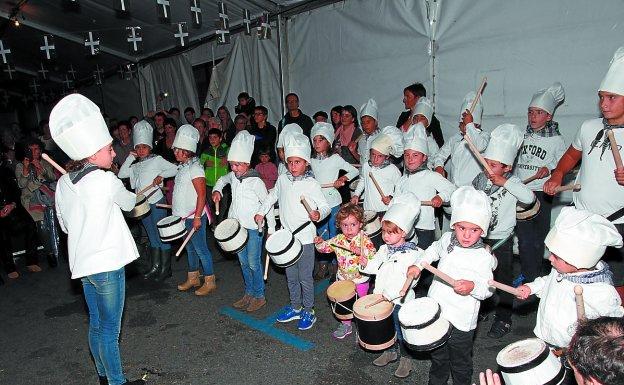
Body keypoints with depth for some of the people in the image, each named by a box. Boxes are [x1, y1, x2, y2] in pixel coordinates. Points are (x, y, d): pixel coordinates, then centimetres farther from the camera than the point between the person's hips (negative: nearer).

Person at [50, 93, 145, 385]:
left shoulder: (63, 183, 3)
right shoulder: (106, 180, -19)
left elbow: (65, 224, 12)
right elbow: (129, 203, 0)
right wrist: (127, 193, 19)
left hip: (81, 263, 7)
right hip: (107, 263, -7)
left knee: (96, 324, 20)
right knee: (110, 329, 6)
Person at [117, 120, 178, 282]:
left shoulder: (157, 160, -2)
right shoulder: (136, 165, 16)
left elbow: (175, 169, -7)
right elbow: (121, 174, 6)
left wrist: (161, 176, -18)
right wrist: (130, 158, 3)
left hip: (156, 202, -7)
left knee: (161, 235, -2)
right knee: (152, 236, 15)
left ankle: (165, 268, 6)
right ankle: (155, 266, 24)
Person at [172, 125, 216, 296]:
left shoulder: (195, 167, -16)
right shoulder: (182, 167, 11)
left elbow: (202, 194, -20)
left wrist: (197, 217, -22)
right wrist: (179, 209, 21)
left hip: (194, 217, -9)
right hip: (185, 216, 9)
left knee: (200, 248, -1)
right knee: (190, 247, 18)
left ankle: (210, 281, 11)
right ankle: (193, 278, 31)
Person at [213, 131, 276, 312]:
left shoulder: (255, 181, -17)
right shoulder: (233, 176, 3)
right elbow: (222, 179, 27)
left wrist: (271, 228, -12)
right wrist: (217, 190, 7)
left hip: (254, 227, -7)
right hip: (237, 226, 7)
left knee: (254, 263, 1)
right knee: (243, 262, 16)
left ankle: (259, 296, 17)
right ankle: (249, 294, 30)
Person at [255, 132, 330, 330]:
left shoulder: (311, 184, -11)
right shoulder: (282, 180, 4)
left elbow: (325, 206, -11)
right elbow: (272, 195, 22)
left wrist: (318, 214, -31)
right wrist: (261, 212, 19)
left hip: (305, 237, -5)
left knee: (305, 277, 4)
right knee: (291, 276, 17)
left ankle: (308, 311, 21)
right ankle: (295, 308, 34)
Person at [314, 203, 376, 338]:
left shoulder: (364, 239, -20)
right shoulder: (338, 239, -7)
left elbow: (373, 255, -29)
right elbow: (325, 247, 3)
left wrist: (360, 251, -44)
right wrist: (319, 242, -17)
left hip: (360, 278, -4)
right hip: (343, 278, 4)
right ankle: (345, 325, 40)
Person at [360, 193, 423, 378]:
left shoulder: (412, 253, -19)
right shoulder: (384, 249, 2)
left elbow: (410, 280, -24)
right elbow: (377, 266, 12)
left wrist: (391, 294, -30)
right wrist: (366, 264, -9)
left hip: (400, 300, -6)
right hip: (381, 297, 6)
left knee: (401, 330, 10)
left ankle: (405, 358, 34)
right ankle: (390, 351, 44)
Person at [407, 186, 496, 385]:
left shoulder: (484, 257, -19)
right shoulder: (447, 239, -4)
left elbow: (488, 289, -16)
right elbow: (435, 249, 19)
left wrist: (472, 287, -36)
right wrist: (419, 265, 10)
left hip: (461, 322, -5)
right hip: (435, 312, 5)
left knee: (460, 363, 17)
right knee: (437, 357, 28)